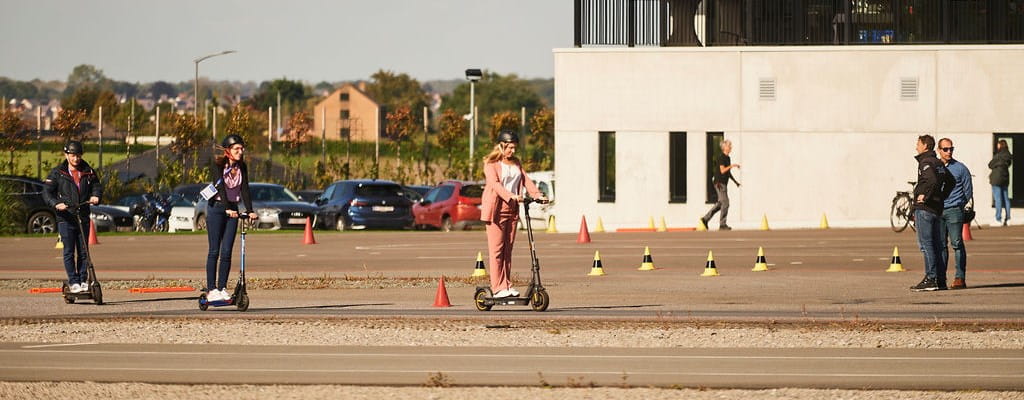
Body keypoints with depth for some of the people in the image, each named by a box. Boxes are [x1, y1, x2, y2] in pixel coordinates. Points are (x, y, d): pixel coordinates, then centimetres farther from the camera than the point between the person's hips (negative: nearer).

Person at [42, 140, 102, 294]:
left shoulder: (88, 172, 8)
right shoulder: (57, 173, -1)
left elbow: (97, 186, 17)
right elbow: (47, 192, -5)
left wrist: (95, 195, -6)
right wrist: (56, 204, -23)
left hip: (83, 217, 3)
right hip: (65, 218, -3)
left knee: (83, 251, 5)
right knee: (69, 251, -4)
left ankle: (83, 280, 13)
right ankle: (73, 282, -1)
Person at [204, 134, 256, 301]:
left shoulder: (242, 167, 4)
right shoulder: (218, 164, -11)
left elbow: (245, 189, 0)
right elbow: (220, 187, -21)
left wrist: (250, 210, -13)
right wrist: (227, 209, -33)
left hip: (232, 209, 4)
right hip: (216, 208, -4)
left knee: (227, 251, 0)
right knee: (214, 250, -5)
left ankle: (222, 288, 5)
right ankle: (211, 289, -3)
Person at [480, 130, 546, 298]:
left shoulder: (516, 163, 17)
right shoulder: (490, 164, -5)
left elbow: (526, 180, 8)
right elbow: (495, 184, -19)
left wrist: (537, 195, -10)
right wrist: (511, 196, -34)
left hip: (512, 209, 6)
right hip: (496, 209, -6)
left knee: (508, 248, 7)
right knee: (496, 250, -7)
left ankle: (507, 285, 11)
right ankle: (498, 288, -8)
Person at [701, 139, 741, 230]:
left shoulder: (728, 158, 16)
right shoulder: (721, 158, -13)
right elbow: (722, 170, -23)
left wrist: (735, 182, 23)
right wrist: (732, 166, -26)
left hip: (724, 183, 10)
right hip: (720, 183, -10)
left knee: (720, 204, 13)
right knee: (725, 203, -10)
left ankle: (705, 219, 19)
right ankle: (722, 225, -7)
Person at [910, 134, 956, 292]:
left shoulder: (926, 162, -12)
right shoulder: (939, 163, 16)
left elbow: (932, 180, -29)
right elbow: (951, 181, 21)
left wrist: (924, 196, -18)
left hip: (924, 208, -9)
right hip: (937, 208, 9)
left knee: (926, 244, -8)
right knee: (936, 245, 11)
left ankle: (931, 279, -11)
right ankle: (940, 280, 12)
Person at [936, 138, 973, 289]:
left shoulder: (960, 168, 2)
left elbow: (968, 192, 7)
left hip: (954, 211, -4)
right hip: (938, 212, 4)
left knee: (957, 244, -7)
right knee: (940, 245, 4)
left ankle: (960, 278, -7)